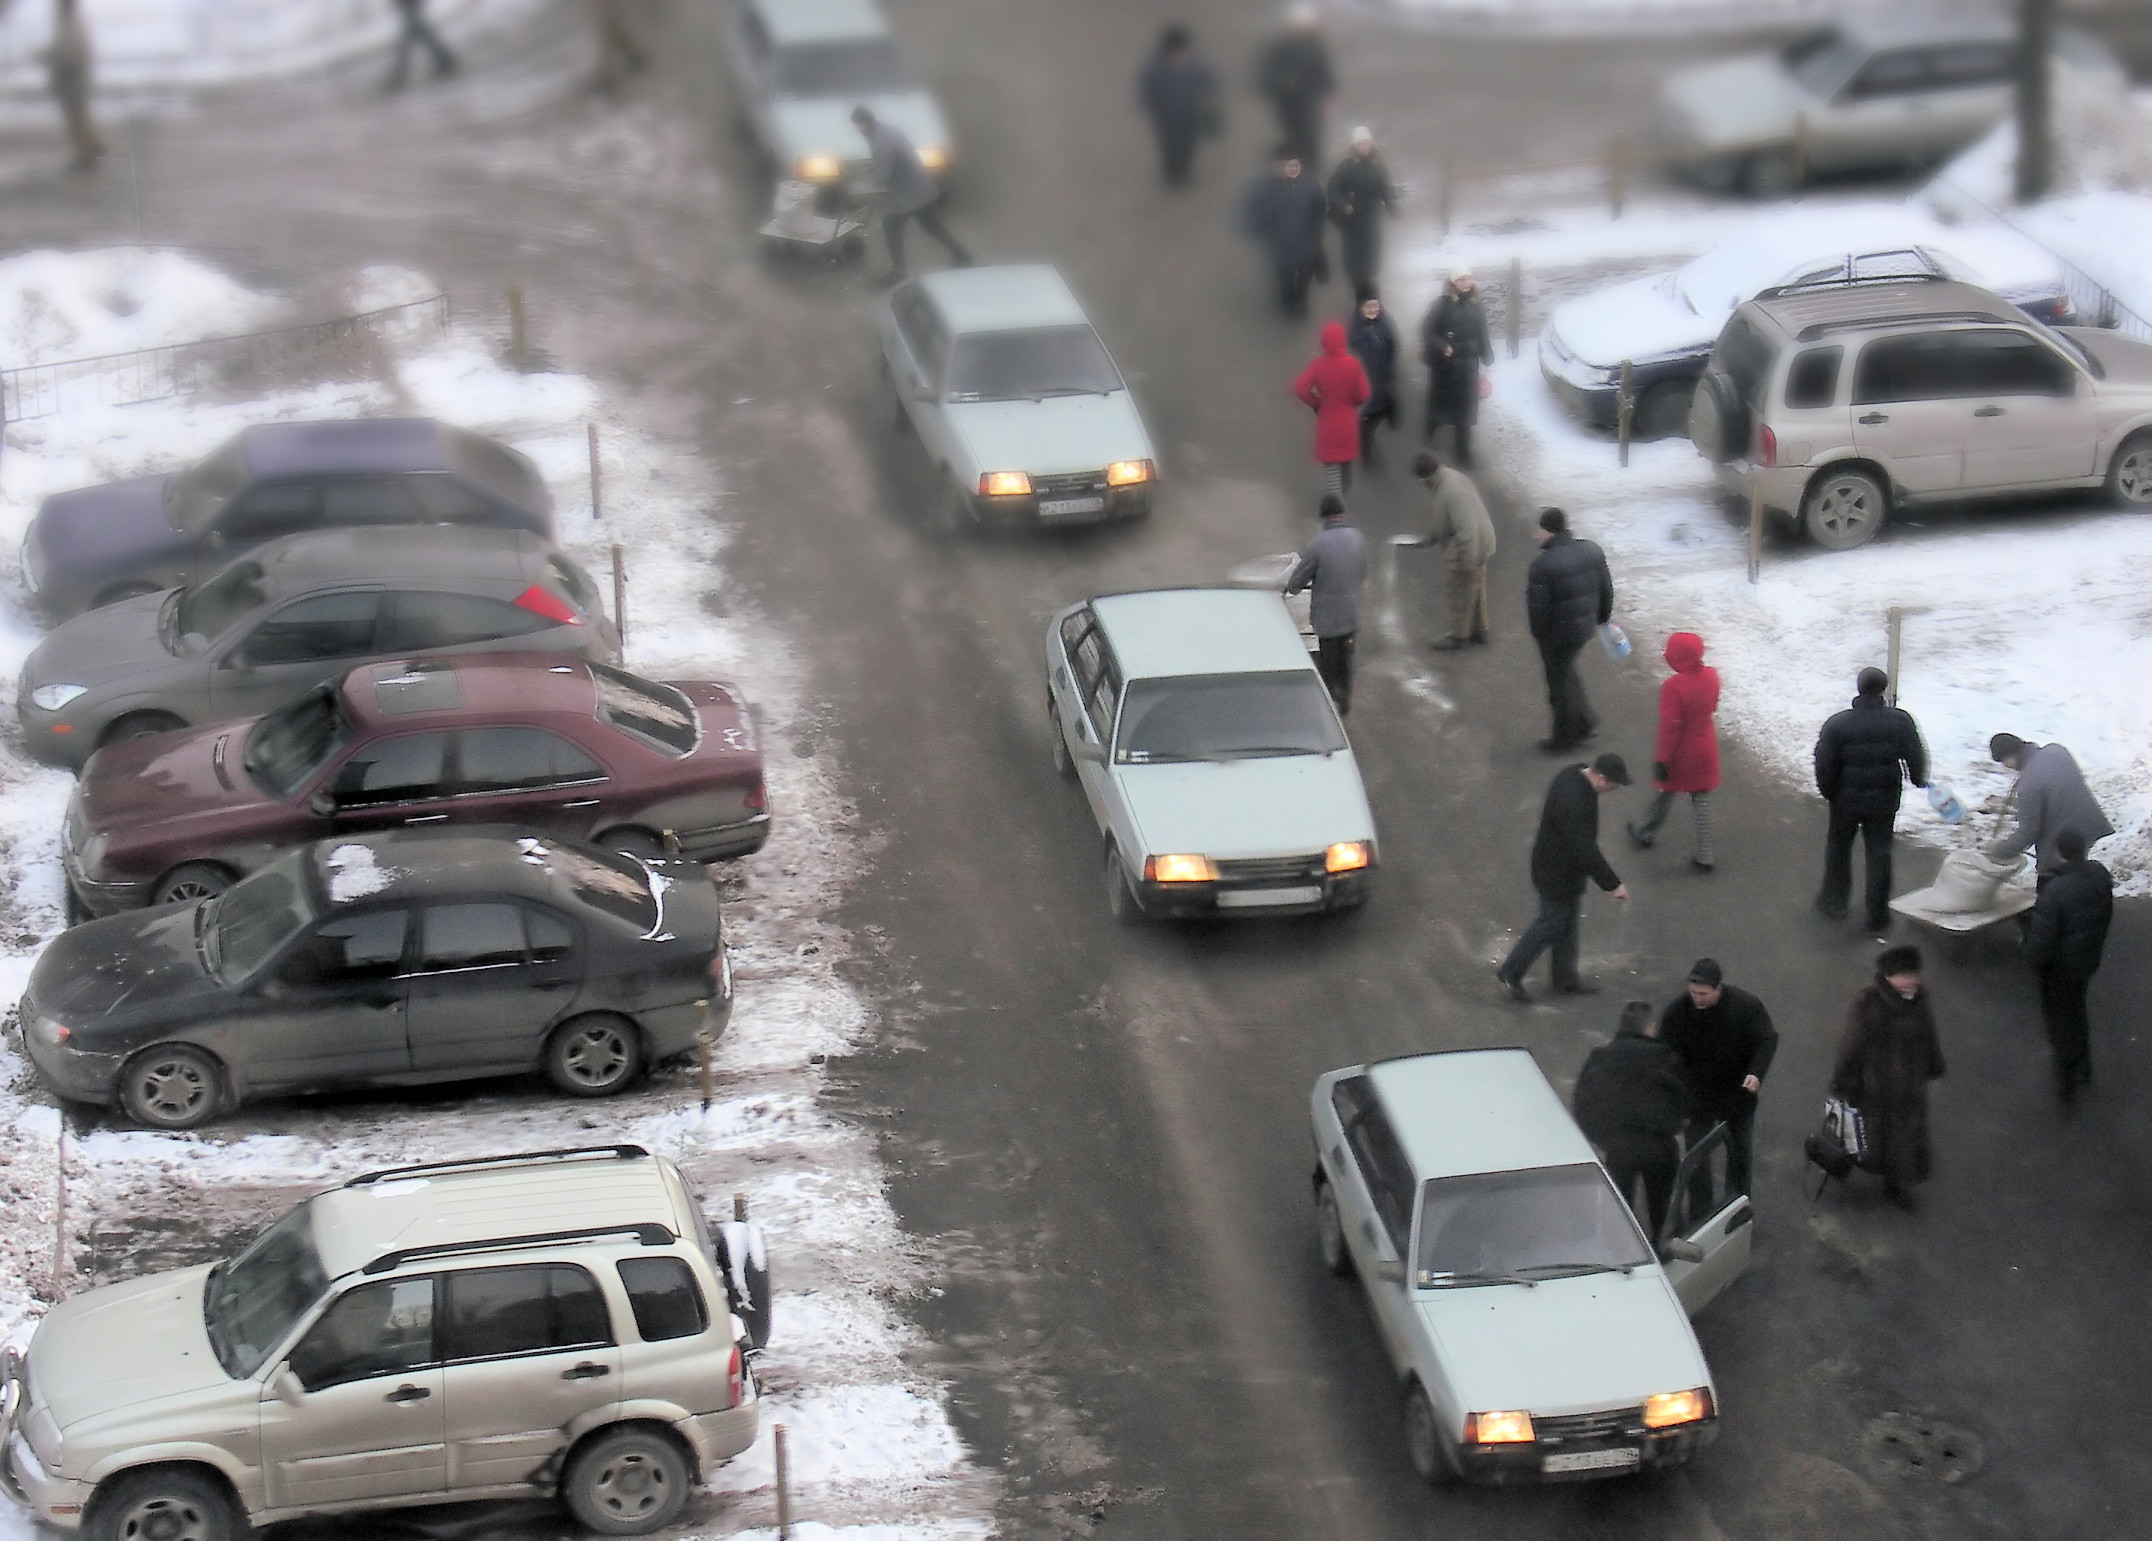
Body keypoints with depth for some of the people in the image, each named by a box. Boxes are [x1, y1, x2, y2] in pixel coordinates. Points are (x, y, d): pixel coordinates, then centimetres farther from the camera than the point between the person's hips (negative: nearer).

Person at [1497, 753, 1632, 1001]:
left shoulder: (1572, 775, -6)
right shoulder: (1574, 803, -37)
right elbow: (1585, 850, -33)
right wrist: (1613, 885, -25)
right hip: (1559, 876, -9)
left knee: (1567, 923, 21)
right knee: (1552, 924, 8)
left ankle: (1565, 977, 36)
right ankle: (1511, 973, 23)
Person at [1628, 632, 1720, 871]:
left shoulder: (1673, 687, -29)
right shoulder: (1711, 677, -10)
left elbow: (1670, 726, -25)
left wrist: (1661, 760, -18)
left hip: (1680, 753, -5)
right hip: (1704, 750, 5)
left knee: (1665, 794, 19)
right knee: (1701, 800, 12)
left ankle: (1646, 833, 42)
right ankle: (1705, 855, 13)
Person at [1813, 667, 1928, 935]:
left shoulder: (1837, 724, -13)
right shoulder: (1900, 721, -10)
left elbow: (1824, 765, -12)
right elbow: (1916, 756, -3)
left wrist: (1829, 792, 5)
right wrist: (1919, 780, 17)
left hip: (1847, 800, -1)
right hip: (1884, 800, 1)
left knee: (1838, 847, 22)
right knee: (1879, 855, 10)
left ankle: (1834, 900, 32)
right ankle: (1878, 919, 14)